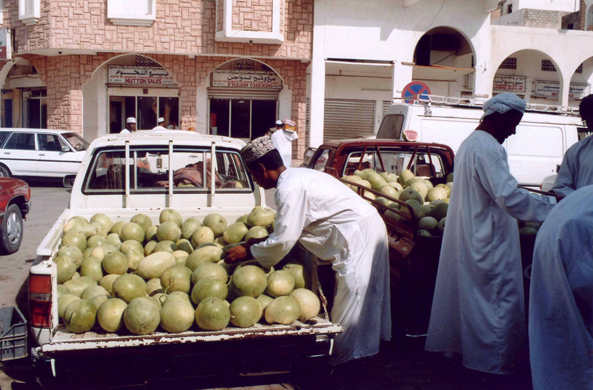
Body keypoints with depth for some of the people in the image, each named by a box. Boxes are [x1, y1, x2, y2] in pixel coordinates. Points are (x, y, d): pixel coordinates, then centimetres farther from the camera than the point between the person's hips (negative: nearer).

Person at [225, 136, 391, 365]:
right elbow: (292, 229, 19)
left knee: (352, 297, -3)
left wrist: (248, 252, -8)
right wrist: (262, 241, 17)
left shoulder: (290, 188, -20)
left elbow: (284, 241, -20)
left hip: (359, 234, -11)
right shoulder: (297, 177, 12)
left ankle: (343, 357, 5)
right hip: (367, 227, 11)